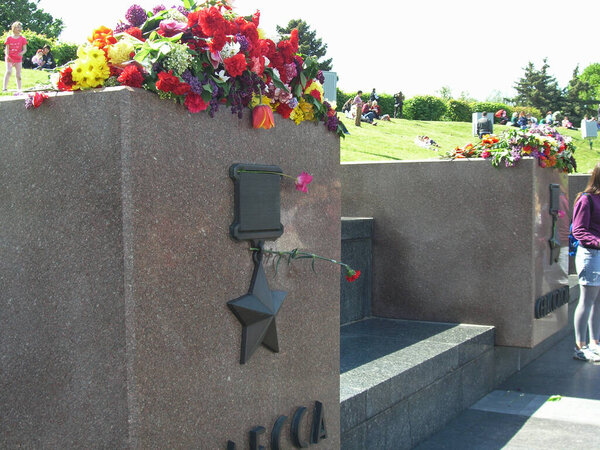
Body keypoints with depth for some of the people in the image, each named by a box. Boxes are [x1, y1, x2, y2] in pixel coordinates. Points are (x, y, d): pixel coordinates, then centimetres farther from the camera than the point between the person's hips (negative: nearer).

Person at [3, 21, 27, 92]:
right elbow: (7, 48, 1)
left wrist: (22, 53, -22)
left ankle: (19, 89, 13)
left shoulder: (22, 39, 4)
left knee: (18, 74, 4)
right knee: (8, 71, -18)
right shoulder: (9, 38, 3)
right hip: (10, 58, -1)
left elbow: (25, 49, 1)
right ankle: (4, 88, -18)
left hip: (18, 58, 1)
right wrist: (7, 56, -16)